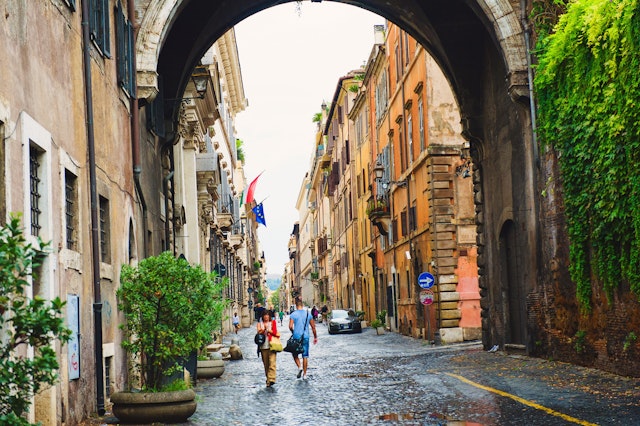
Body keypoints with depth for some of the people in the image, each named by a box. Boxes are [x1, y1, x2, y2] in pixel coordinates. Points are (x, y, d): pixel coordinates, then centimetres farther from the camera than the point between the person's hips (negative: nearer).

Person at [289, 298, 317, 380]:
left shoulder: (293, 314, -5)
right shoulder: (308, 314, 3)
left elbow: (290, 326, -13)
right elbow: (313, 327, 6)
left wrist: (293, 332, 8)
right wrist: (315, 337, 16)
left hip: (296, 337, -2)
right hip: (306, 337, 2)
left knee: (295, 354, 15)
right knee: (305, 356, 6)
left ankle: (299, 367, -8)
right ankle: (304, 374, 5)